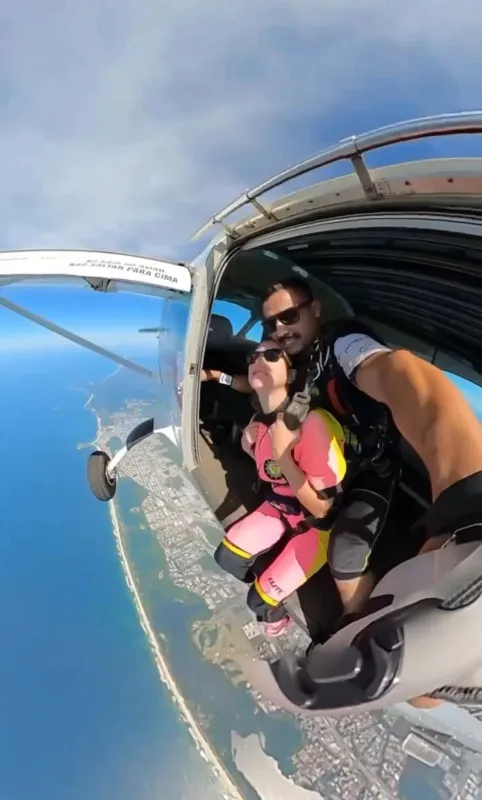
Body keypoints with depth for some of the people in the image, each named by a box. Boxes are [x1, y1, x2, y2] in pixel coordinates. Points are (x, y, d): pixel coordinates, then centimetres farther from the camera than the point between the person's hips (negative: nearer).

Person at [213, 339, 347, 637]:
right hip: (280, 509, 7)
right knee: (226, 556, 4)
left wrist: (282, 454, -36)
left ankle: (276, 616, 31)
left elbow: (322, 508, -29)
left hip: (318, 526, -7)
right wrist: (251, 447, -9)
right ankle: (264, 589, 34)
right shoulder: (260, 419, -7)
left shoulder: (312, 423, -34)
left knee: (260, 599, -6)